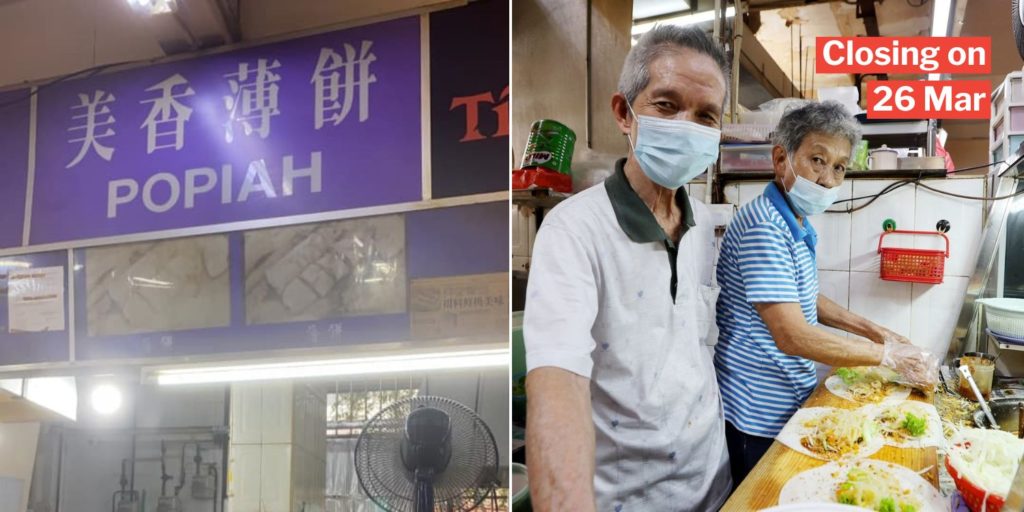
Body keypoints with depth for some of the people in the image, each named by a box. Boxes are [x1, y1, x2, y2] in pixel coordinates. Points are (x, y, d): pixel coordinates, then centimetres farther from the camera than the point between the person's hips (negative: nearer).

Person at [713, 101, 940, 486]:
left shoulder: (797, 224, 9)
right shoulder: (764, 226, -23)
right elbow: (792, 336, -28)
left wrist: (873, 331, 11)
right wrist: (890, 356, -19)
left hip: (792, 403, 10)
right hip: (759, 420, -9)